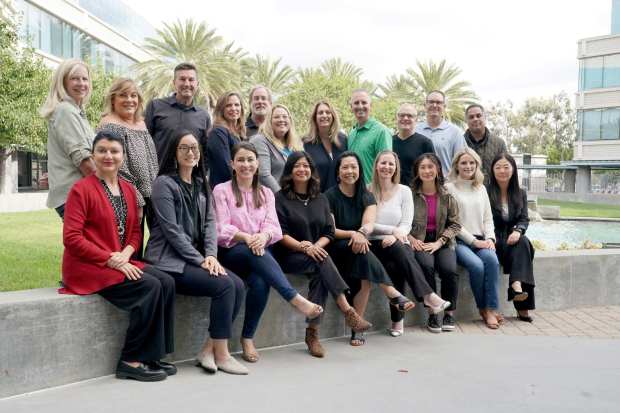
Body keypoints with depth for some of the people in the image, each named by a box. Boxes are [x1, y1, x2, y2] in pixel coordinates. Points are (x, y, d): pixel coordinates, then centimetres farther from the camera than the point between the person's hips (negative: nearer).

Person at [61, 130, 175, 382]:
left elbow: (135, 231, 15)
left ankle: (152, 356, -5)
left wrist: (125, 254, -7)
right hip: (87, 266, -6)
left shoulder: (128, 189, 12)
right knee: (149, 287, -23)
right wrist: (110, 259, -20)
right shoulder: (81, 189, -8)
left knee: (166, 282, -14)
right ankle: (131, 361, -10)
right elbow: (71, 238, -15)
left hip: (120, 261, 7)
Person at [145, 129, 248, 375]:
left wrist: (211, 255, -8)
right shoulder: (164, 184, -7)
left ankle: (209, 350, -6)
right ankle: (221, 355, -9)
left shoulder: (201, 184, 16)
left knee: (238, 285, -14)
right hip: (169, 261, -7)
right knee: (224, 286, -22)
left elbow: (210, 222, 8)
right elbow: (172, 230, -13)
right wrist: (200, 260, -15)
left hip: (196, 257, 7)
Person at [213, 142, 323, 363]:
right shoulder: (221, 191, 5)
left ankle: (248, 338, -16)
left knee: (260, 282, -31)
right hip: (231, 252, -2)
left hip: (258, 252, 2)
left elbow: (273, 226, 3)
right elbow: (222, 229, -6)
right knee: (253, 252, -37)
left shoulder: (266, 193, 16)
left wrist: (264, 235, -22)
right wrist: (246, 237, -24)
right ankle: (296, 299, -41)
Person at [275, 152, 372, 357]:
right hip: (289, 256, -3)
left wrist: (316, 246, -11)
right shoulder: (280, 198, 4)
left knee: (320, 274, -31)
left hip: (316, 252, 3)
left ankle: (313, 333, -29)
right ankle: (348, 311, -38)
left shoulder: (320, 199, 17)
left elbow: (329, 232, 10)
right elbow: (280, 234, -6)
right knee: (322, 263, -33)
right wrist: (303, 247, -21)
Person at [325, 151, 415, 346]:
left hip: (357, 248, 3)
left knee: (365, 277, -30)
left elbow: (369, 223, -11)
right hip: (336, 249, -3)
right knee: (362, 253, -35)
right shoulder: (330, 196, -1)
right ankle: (393, 294, -38)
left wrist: (361, 233, -35)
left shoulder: (367, 197, 8)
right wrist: (352, 234, -25)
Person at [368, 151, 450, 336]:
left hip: (398, 244, 1)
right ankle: (428, 295, -38)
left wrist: (394, 236, -17)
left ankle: (397, 320, -24)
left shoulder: (404, 191, 11)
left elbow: (406, 225, 4)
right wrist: (394, 230, -10)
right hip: (375, 244, -1)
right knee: (398, 250, -34)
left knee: (395, 267, -32)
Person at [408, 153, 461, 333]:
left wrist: (438, 242, -7)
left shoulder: (447, 195, 7)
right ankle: (432, 314, -16)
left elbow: (455, 224, 5)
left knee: (449, 269, -26)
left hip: (442, 242, 1)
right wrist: (412, 239, -14)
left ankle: (449, 313, -6)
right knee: (426, 266, -31)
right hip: (418, 242, -1)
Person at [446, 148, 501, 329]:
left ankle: (491, 309, -24)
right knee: (476, 265, -31)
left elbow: (488, 218, 16)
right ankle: (483, 309, -11)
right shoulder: (449, 188, 1)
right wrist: (474, 241, -10)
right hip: (459, 241, -4)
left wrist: (490, 238, -3)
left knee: (492, 260, -29)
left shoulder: (481, 188, 19)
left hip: (480, 240, 4)